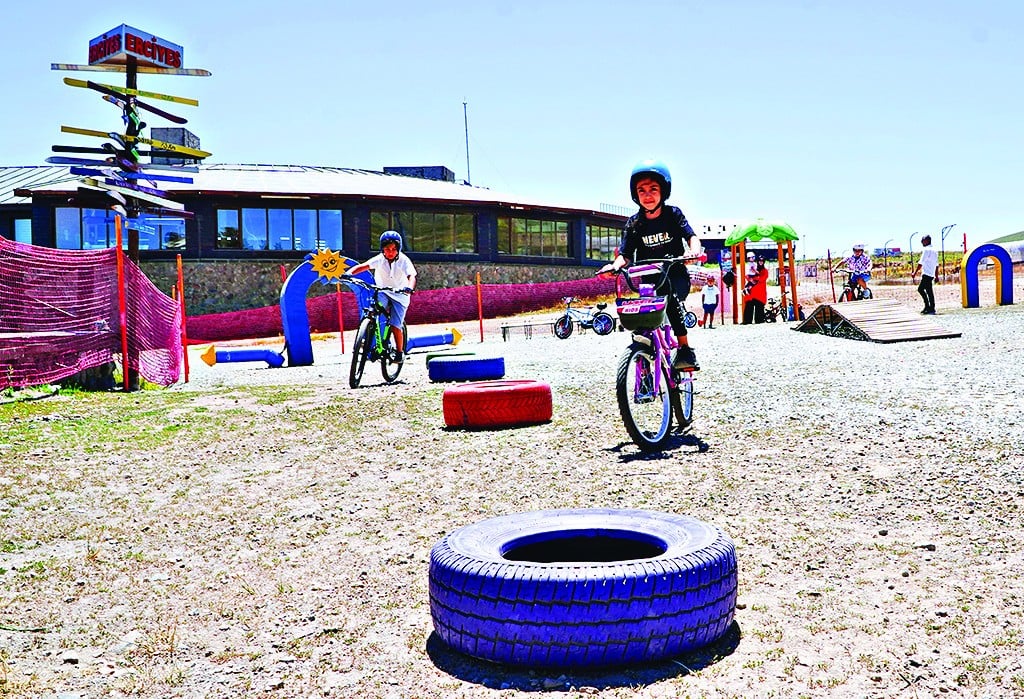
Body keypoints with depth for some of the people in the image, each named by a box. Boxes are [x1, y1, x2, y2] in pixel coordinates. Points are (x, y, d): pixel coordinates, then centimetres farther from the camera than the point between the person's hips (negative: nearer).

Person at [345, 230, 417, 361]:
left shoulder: (404, 260, -17)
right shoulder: (379, 259, -12)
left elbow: (412, 276, -32)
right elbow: (363, 266, -25)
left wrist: (409, 288, -54)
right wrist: (349, 273, -44)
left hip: (399, 295, -2)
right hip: (383, 292, 2)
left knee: (395, 326, -12)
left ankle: (400, 352, 10)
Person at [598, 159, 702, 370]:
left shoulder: (673, 214, -1)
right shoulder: (634, 224, 1)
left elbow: (691, 236, -8)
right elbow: (625, 255, -3)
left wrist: (694, 250, -32)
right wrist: (615, 265, -25)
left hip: (676, 276, -2)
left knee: (670, 295, -33)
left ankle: (685, 350, -26)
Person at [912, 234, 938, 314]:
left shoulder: (926, 250, -10)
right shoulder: (934, 251, 17)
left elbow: (921, 263, -14)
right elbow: (937, 265, 19)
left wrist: (915, 273, -11)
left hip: (926, 274, -9)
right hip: (932, 274, 9)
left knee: (929, 292, -6)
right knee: (920, 289, 14)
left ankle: (931, 309, -5)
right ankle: (927, 307, 14)